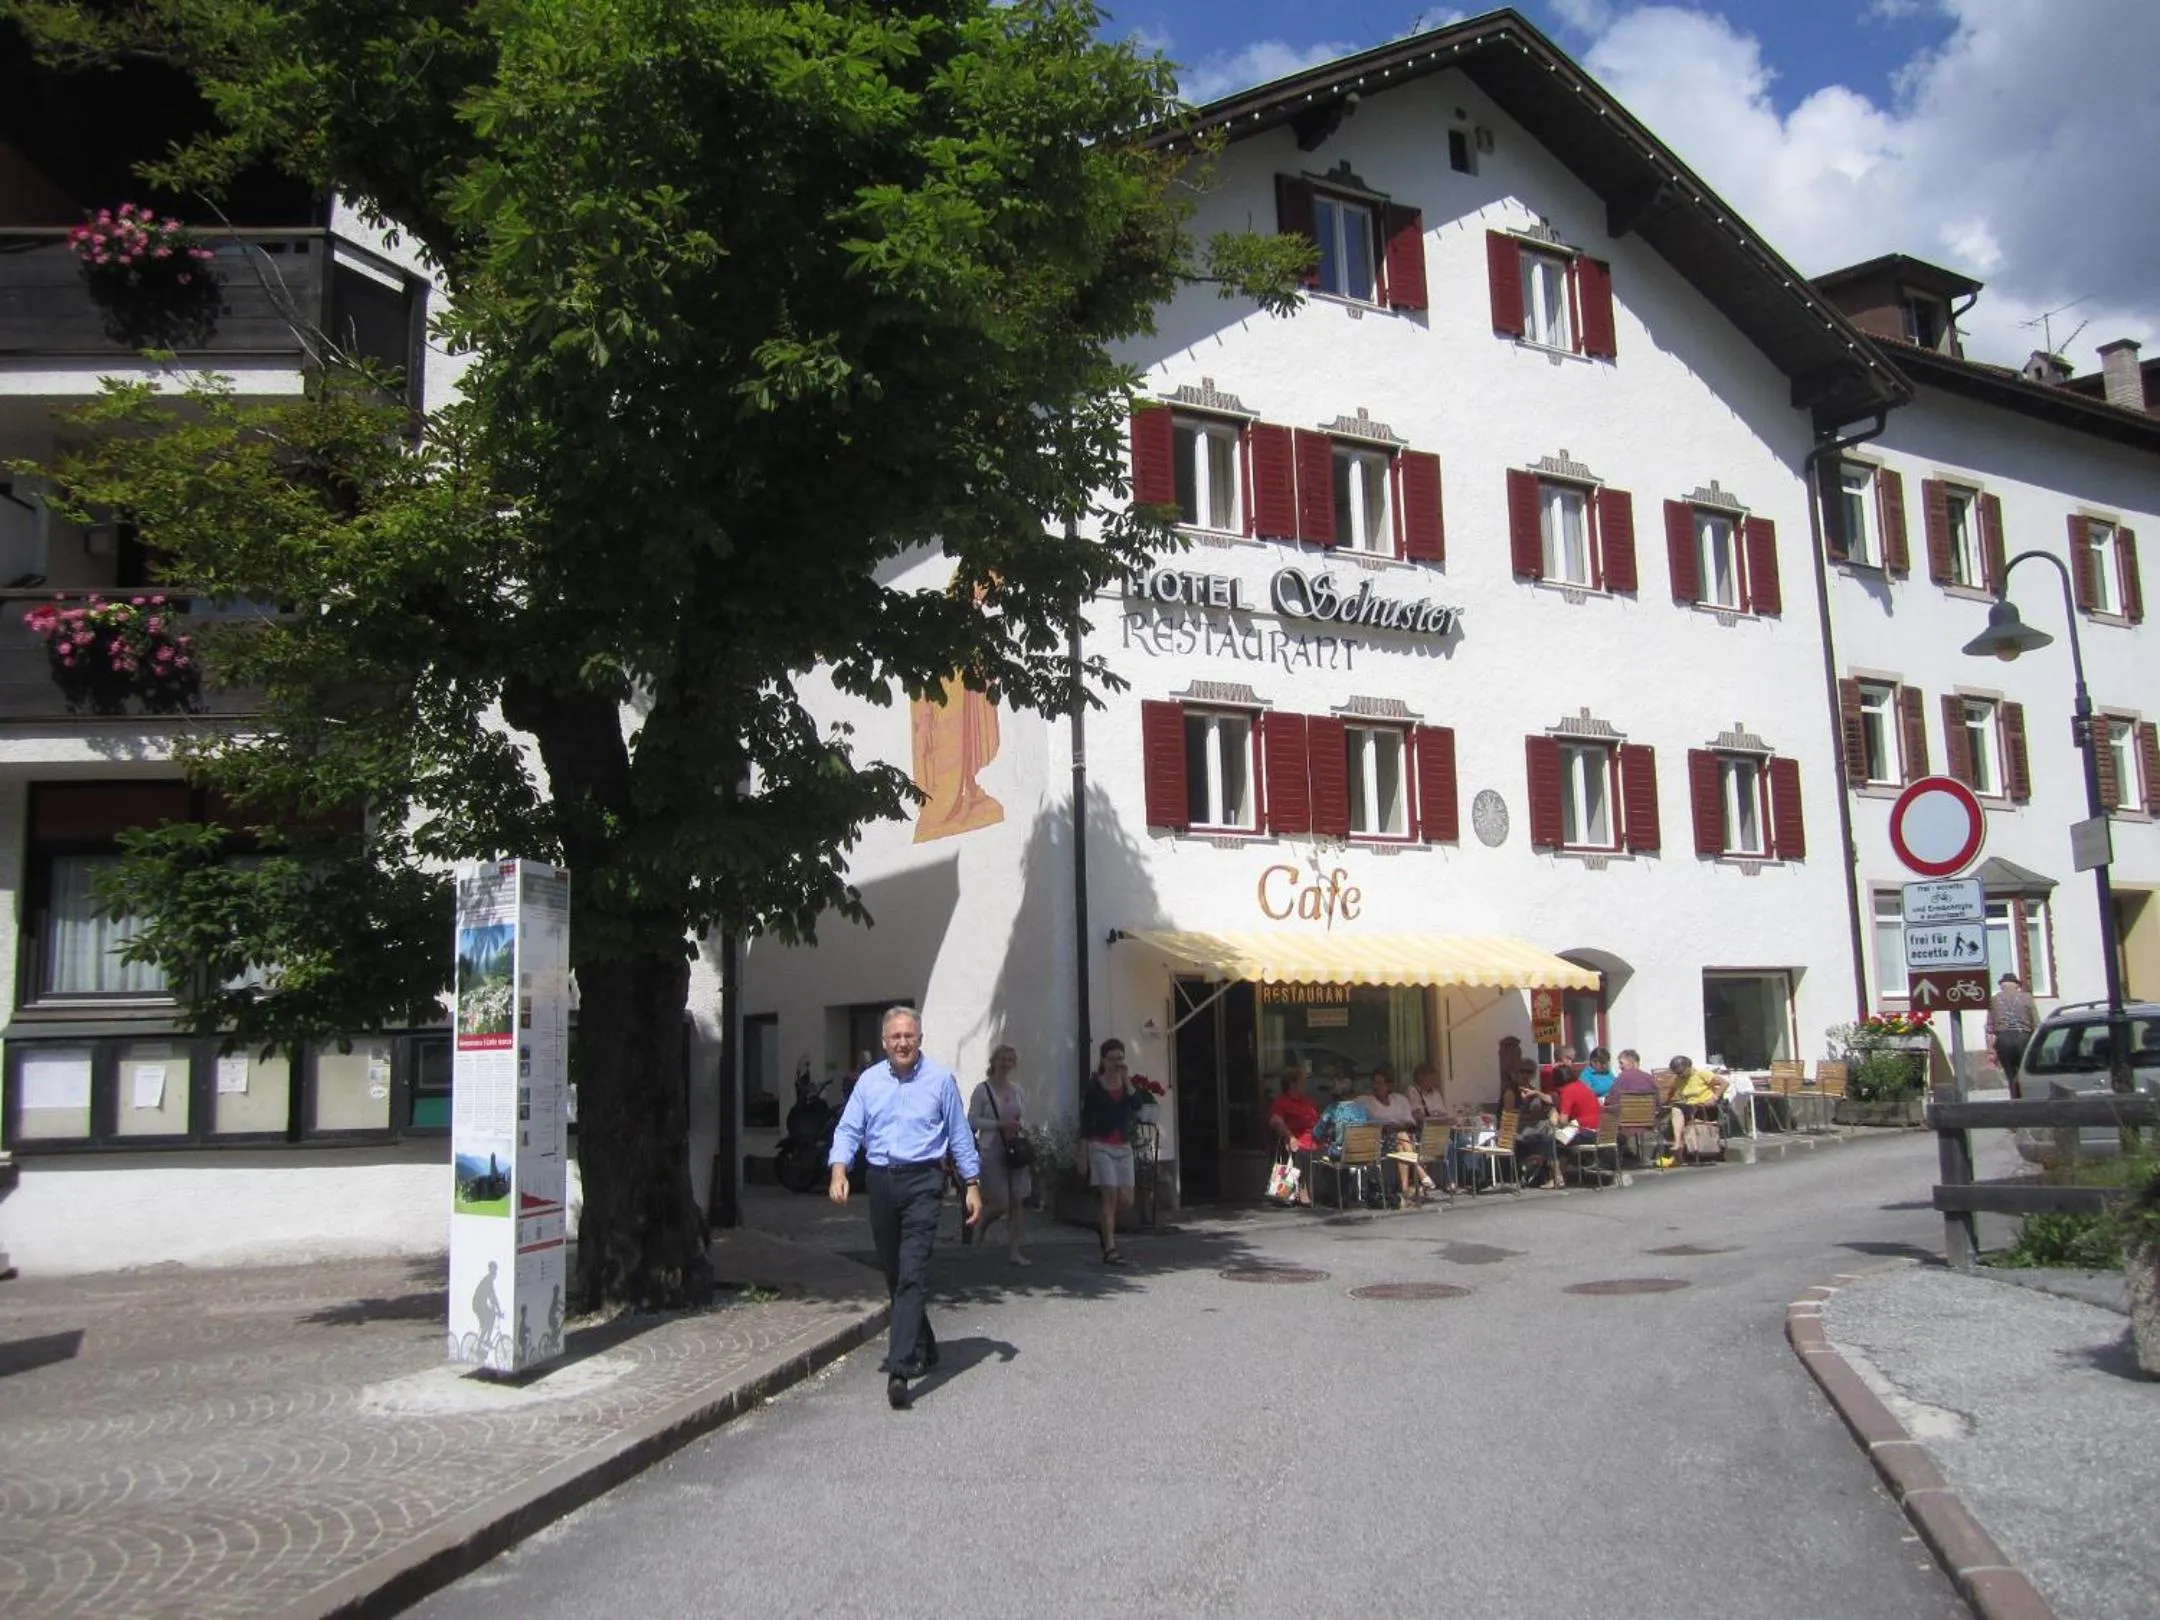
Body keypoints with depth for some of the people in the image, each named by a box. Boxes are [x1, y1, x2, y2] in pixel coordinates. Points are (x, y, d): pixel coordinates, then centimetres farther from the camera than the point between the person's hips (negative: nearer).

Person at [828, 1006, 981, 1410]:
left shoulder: (940, 1079, 1)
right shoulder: (869, 1081, 8)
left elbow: (960, 1135, 5)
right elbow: (848, 1130, 5)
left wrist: (973, 1186, 3)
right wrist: (839, 1172, -13)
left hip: (922, 1182, -4)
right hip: (881, 1182, 4)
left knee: (912, 1275, -13)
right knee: (893, 1275, 13)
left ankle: (899, 1370, -19)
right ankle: (922, 1350, 31)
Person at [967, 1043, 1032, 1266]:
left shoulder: (1017, 1089, 10)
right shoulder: (982, 1090, -6)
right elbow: (972, 1121, -9)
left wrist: (1021, 1127, -4)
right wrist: (1000, 1125, -18)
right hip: (992, 1152, -5)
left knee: (1016, 1202, 3)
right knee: (1000, 1203, -7)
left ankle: (1013, 1251, 11)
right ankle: (979, 1222, 26)